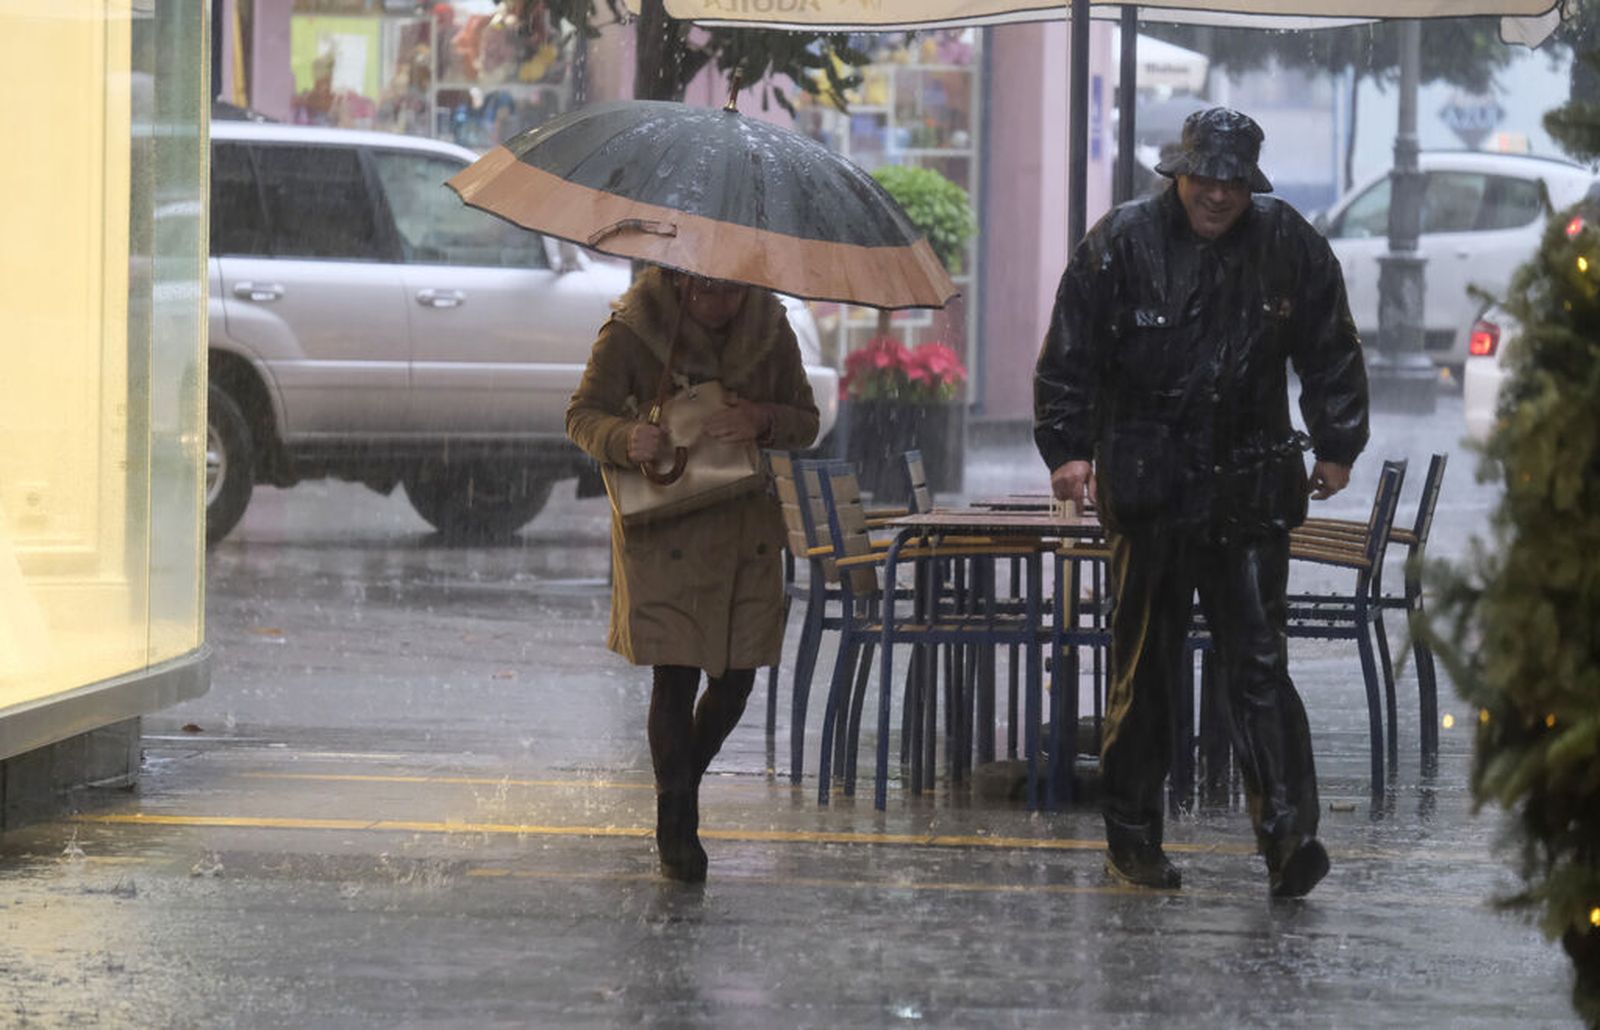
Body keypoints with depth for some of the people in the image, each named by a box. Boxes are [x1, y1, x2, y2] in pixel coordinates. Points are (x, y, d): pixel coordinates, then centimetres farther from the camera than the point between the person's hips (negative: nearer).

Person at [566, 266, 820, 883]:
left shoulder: (769, 330, 0)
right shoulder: (632, 332, -9)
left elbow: (806, 420, 6)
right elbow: (582, 416, -7)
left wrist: (763, 421, -18)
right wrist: (625, 440, -29)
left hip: (747, 531, 3)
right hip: (663, 534, -3)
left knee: (735, 680, 5)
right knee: (674, 678, -7)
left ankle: (682, 783, 34)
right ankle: (677, 830, 5)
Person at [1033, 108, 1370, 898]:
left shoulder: (1287, 246, 5)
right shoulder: (1123, 243, -2)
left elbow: (1331, 353, 15)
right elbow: (1070, 355, -1)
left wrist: (1337, 446, 12)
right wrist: (1067, 447, -9)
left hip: (1250, 492, 1)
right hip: (1150, 491, -1)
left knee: (1259, 663, -4)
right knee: (1145, 666, 6)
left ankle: (1288, 833, -11)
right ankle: (1132, 838, 15)